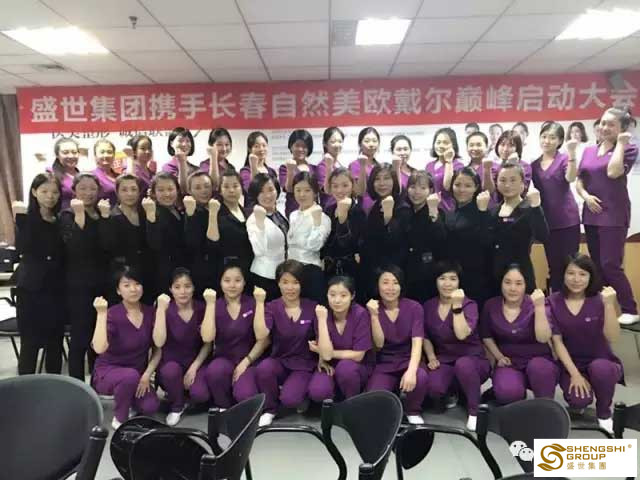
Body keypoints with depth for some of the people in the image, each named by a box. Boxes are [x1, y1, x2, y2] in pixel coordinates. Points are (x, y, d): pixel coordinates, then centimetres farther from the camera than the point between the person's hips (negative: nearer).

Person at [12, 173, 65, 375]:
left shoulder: (61, 220, 5)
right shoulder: (26, 217, -3)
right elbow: (22, 249, -19)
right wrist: (21, 219, -23)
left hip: (56, 288, 3)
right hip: (31, 289, -3)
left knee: (55, 342, 11)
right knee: (30, 343, 2)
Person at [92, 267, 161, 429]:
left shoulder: (150, 312, -7)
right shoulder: (112, 314, -19)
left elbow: (157, 349, -1)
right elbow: (99, 348, -35)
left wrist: (147, 375, -12)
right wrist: (101, 314, -36)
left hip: (138, 374, 4)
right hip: (108, 371, -3)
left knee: (151, 407, -21)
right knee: (131, 375, -36)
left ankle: (130, 402, 14)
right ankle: (119, 419, -9)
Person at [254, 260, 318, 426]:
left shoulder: (312, 307, -5)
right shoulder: (272, 307, -6)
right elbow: (260, 335, -24)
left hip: (304, 365, -1)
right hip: (280, 361, 1)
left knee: (289, 399, -28)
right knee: (263, 368, -33)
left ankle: (302, 394, 11)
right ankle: (270, 409, -4)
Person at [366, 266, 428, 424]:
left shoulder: (414, 307, -8)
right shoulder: (372, 308, -5)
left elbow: (417, 343, -19)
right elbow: (379, 344, -12)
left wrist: (411, 371, -36)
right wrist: (374, 316, -25)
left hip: (408, 360, 0)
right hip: (384, 364, 0)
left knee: (420, 378, -35)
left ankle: (413, 412, -2)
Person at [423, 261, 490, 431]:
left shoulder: (469, 305, -10)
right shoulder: (429, 306, 1)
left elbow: (462, 334, -27)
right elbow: (426, 337, 12)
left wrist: (457, 306, -28)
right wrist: (431, 357, -3)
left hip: (472, 360, -3)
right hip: (444, 361, 3)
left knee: (463, 364, -40)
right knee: (433, 389, -29)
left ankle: (474, 412, -13)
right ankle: (453, 392, 12)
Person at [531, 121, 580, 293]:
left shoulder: (564, 159, -3)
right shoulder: (534, 165, 9)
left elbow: (571, 178, -24)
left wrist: (572, 153, -35)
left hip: (567, 219, -4)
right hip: (547, 221, 4)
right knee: (553, 265, 12)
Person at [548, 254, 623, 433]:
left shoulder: (599, 300, -9)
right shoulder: (553, 302, -7)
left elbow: (612, 338, -21)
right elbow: (557, 341, -7)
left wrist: (609, 305, -32)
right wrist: (575, 374, -13)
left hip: (602, 363, 0)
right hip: (570, 364, 0)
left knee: (599, 368, -35)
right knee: (579, 400, -28)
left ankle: (604, 412, -3)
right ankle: (581, 399, 14)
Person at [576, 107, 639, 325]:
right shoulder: (588, 151, 12)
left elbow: (613, 172, -22)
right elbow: (579, 181, 12)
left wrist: (620, 143, -12)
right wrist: (586, 195, -8)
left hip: (614, 215, -6)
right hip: (591, 214, 6)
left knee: (610, 265, -9)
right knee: (597, 264, 11)